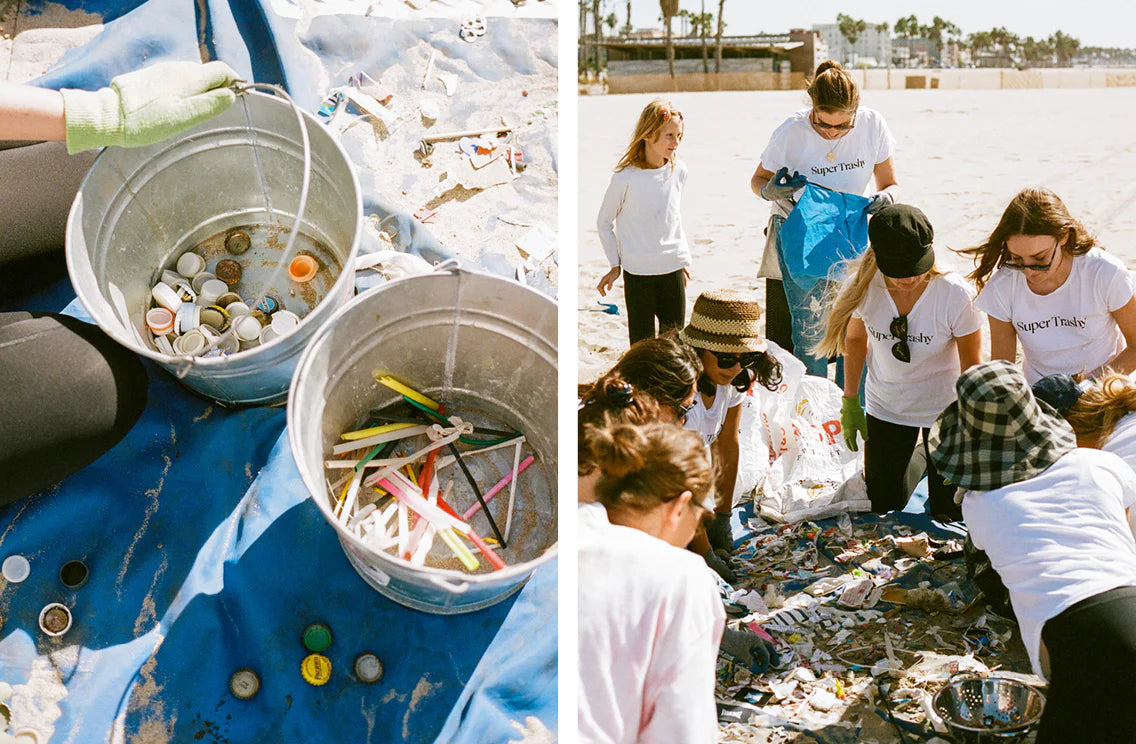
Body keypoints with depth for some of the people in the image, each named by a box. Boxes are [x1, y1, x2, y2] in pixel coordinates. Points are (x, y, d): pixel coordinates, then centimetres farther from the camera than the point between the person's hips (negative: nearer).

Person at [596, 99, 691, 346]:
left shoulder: (678, 171, 2)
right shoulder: (625, 178, -12)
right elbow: (604, 222, 1)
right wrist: (615, 265, 1)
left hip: (673, 269, 5)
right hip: (638, 272, -4)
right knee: (642, 341, 0)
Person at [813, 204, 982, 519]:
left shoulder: (955, 294, -29)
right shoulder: (863, 286, -20)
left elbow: (972, 367, -16)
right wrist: (850, 403, 5)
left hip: (943, 408, -2)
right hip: (885, 407, 3)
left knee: (949, 511, 5)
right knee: (880, 506, 13)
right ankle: (913, 454, 42)